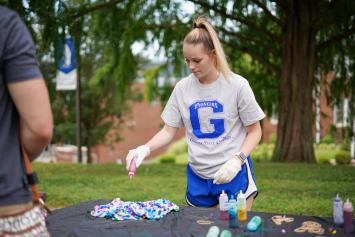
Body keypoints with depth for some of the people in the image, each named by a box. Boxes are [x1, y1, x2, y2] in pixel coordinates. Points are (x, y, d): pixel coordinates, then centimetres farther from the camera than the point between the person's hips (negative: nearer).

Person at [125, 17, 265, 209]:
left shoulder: (237, 85, -10)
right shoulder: (182, 88, -1)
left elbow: (254, 131, -3)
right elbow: (168, 131, 3)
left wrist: (237, 160, -19)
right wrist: (145, 148, -15)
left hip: (234, 174, -3)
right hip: (197, 177, 3)